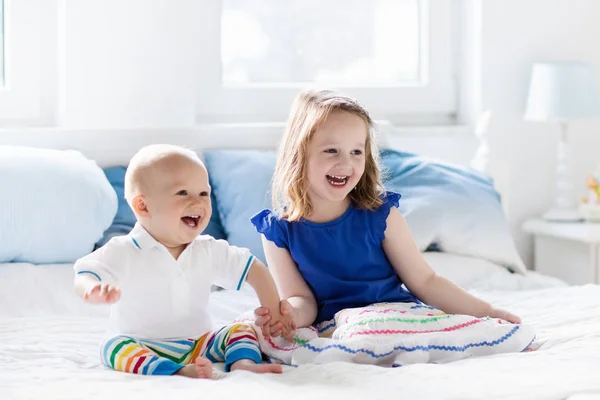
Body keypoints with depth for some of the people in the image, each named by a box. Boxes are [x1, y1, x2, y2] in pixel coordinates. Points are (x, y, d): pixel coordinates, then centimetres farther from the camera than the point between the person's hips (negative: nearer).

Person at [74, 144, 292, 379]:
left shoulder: (209, 251, 3)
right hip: (143, 349, -4)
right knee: (115, 346, -33)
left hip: (199, 345, 4)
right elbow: (85, 277, -22)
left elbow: (254, 270, 10)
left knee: (242, 329, -7)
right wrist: (95, 290, -47)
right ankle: (179, 372, -49)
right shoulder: (123, 253, -11)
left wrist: (273, 312, 0)